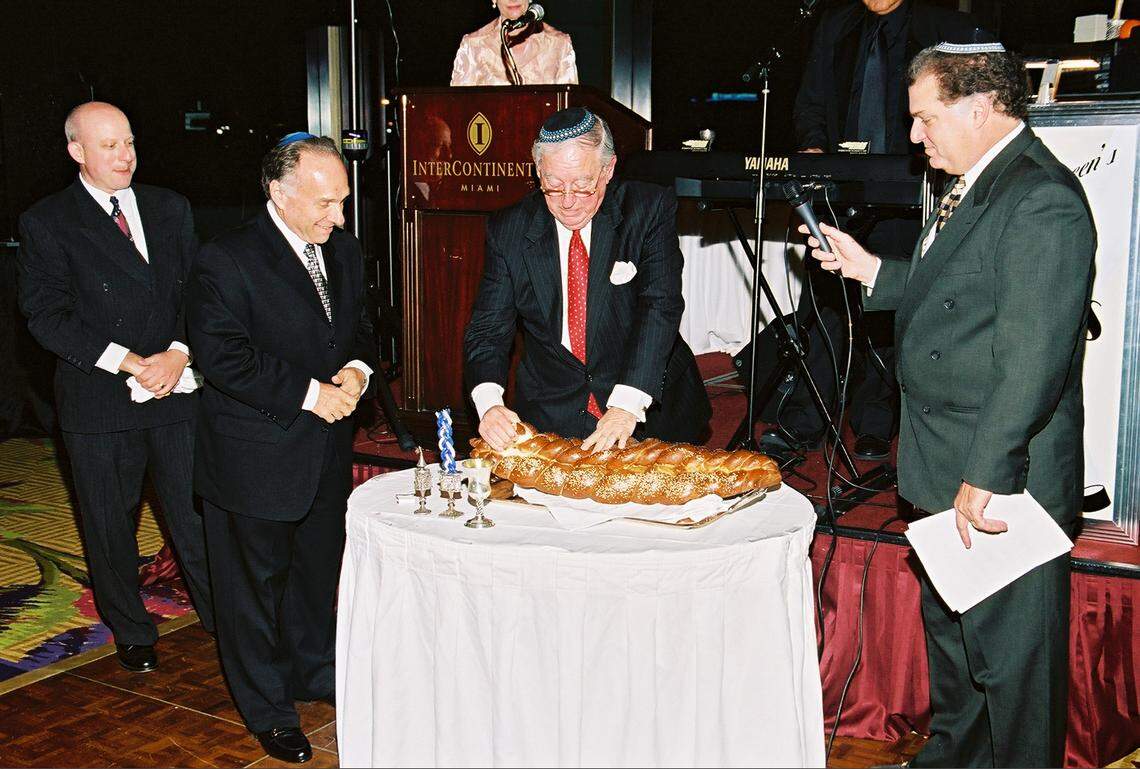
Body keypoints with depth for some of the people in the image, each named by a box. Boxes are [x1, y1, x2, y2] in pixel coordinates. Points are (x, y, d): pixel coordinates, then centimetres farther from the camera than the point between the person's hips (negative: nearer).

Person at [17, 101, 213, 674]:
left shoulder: (170, 208, 9)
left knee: (196, 513, 5)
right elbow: (47, 315, -9)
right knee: (109, 524, 11)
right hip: (98, 404, -2)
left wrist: (179, 353, -11)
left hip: (177, 389, 2)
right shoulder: (46, 223, -3)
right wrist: (128, 362, -18)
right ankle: (130, 632, 30)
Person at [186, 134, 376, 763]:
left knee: (318, 571, 21)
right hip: (255, 460, -6)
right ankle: (268, 709, 26)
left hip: (327, 452, 7)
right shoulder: (227, 261, -17)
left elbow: (360, 327, 16)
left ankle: (314, 671, 43)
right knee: (255, 583, 9)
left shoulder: (343, 251, 5)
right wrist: (308, 394, -22)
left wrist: (357, 371, -6)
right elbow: (222, 357, -22)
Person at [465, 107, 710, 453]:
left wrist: (628, 402, -28)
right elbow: (488, 328, -1)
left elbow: (660, 306, -15)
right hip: (551, 419, 1)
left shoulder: (650, 209, -5)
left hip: (651, 410, -1)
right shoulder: (508, 230, 0)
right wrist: (488, 403, -21)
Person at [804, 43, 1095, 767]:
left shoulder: (1043, 200, -20)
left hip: (1005, 480, -10)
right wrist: (871, 268, 11)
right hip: (949, 471, 10)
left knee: (1009, 655, 5)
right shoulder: (970, 186, 11)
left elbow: (1032, 358, -26)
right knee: (948, 631, 24)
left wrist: (983, 476, -26)